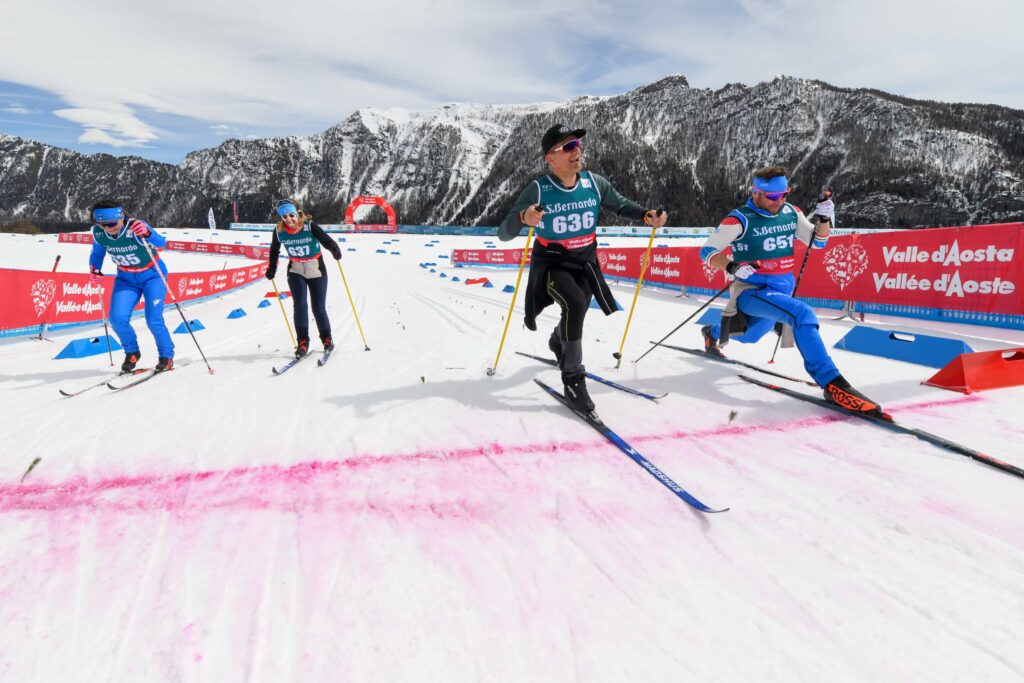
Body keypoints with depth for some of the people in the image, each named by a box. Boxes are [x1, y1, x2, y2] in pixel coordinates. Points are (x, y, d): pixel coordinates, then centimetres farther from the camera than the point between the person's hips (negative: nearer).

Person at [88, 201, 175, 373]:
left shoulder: (136, 227, -28)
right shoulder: (98, 233, -13)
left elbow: (161, 243, -42)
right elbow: (97, 253, 7)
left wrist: (147, 233, -62)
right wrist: (94, 270, -10)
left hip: (153, 276, -4)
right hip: (126, 279, 4)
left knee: (153, 320, -14)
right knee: (117, 319, -11)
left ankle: (167, 357, 6)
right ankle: (132, 353, 14)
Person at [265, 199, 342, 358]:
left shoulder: (310, 226, -17)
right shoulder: (279, 231, -7)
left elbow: (326, 239, -27)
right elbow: (274, 250, 11)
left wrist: (335, 250, -47)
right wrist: (271, 269, 14)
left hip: (316, 271, -2)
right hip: (296, 271, 2)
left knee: (319, 308, 0)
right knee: (299, 305, -13)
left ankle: (327, 339, 22)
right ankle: (302, 342, -2)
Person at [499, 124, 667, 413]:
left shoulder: (594, 183, -9)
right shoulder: (538, 190, -18)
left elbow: (620, 205, 9)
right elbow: (504, 233, -20)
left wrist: (646, 214, -11)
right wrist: (523, 217, -42)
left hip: (585, 263, 5)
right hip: (551, 264, -4)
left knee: (576, 316, 20)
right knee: (575, 304, -31)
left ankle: (557, 342, 58)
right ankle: (573, 379, -17)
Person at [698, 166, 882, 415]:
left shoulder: (791, 212, 4)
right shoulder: (740, 219, -13)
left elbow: (817, 242, 12)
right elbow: (707, 251, -11)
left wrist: (825, 218, -7)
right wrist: (733, 266, -28)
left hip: (783, 289, 7)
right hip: (751, 290, -7)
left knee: (748, 336, 27)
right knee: (802, 313, -33)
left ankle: (712, 332, 60)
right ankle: (832, 383, -33)